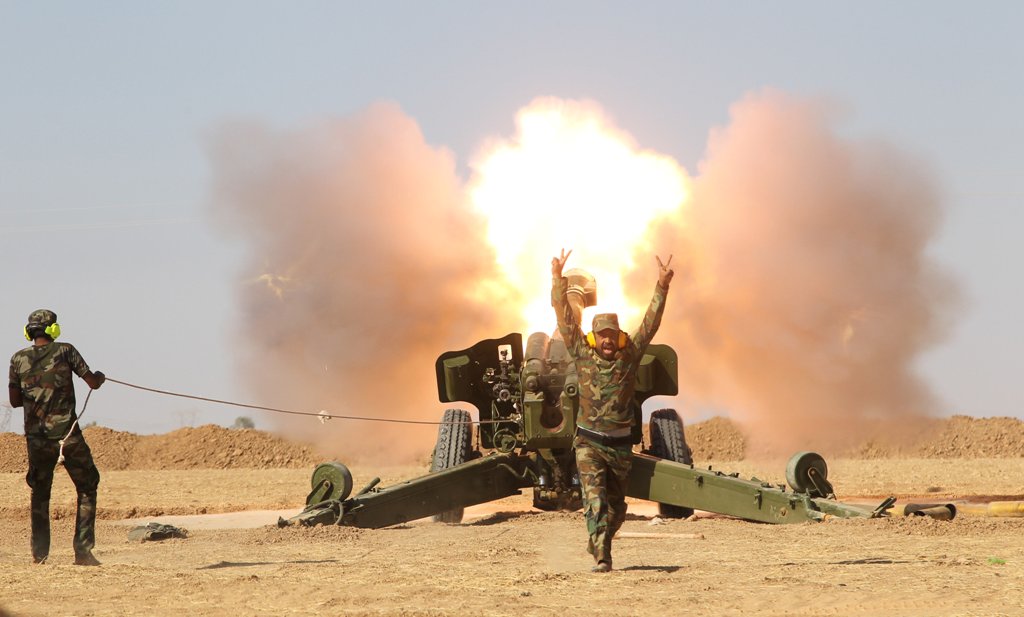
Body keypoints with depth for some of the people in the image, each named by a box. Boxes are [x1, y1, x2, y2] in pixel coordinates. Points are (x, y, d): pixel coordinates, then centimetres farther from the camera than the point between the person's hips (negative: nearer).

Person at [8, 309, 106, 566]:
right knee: (87, 489, 10)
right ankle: (83, 551, 1)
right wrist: (100, 377, 22)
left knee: (40, 493, 19)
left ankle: (39, 552, 14)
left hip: (36, 437, 3)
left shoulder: (18, 359, 4)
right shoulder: (65, 351, -4)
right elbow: (93, 383, -1)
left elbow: (14, 400, 10)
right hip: (67, 435, -3)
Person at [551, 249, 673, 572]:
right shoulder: (582, 355, -1)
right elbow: (565, 318, -4)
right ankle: (602, 557, -20)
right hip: (589, 443, -2)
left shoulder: (629, 357, 2)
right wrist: (558, 279, -11)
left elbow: (650, 324, -1)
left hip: (620, 444, 2)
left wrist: (662, 287, -9)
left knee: (616, 506, 12)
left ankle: (598, 543, 36)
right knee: (595, 499, -16)